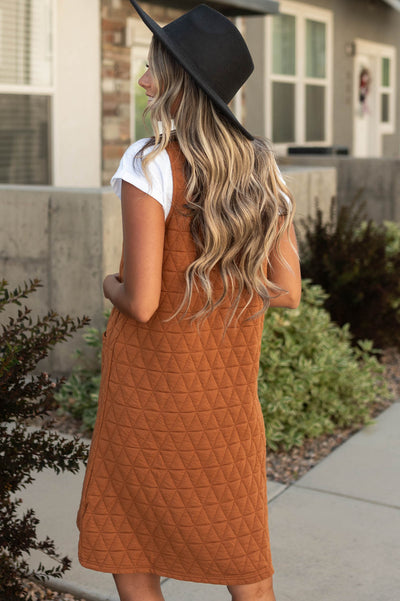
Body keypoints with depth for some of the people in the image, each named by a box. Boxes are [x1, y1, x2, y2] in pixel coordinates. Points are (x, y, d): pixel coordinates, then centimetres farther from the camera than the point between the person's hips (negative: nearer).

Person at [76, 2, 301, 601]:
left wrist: (109, 284, 0)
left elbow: (142, 301, -21)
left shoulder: (150, 164, -17)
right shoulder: (262, 168, 0)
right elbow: (287, 291, 2)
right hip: (231, 394, 6)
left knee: (128, 551, 14)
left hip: (152, 394, -5)